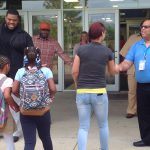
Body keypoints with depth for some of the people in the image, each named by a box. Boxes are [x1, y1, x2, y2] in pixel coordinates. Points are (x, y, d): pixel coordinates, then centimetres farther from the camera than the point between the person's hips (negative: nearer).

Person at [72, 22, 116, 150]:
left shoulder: (81, 49, -1)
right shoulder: (108, 52, -1)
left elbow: (74, 72, -1)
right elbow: (112, 71, 14)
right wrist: (119, 68, 36)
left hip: (82, 93, 1)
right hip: (99, 93, -1)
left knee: (83, 127, 8)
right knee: (103, 125, 18)